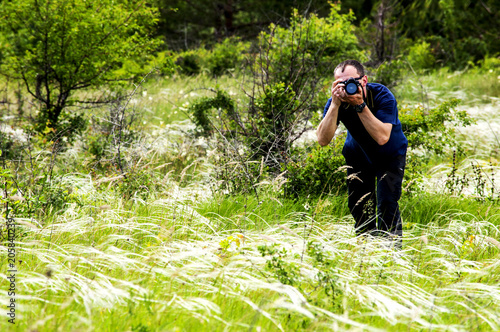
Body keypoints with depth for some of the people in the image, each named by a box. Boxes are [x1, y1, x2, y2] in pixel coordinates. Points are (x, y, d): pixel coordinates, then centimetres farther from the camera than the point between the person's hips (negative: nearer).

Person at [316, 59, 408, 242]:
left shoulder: (382, 96, -31)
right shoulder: (336, 101, -23)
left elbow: (382, 138, -43)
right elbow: (323, 140, -34)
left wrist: (360, 105, -46)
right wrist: (335, 104, -43)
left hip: (389, 154, -3)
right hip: (358, 154, 3)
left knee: (387, 204, -16)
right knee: (359, 206, 2)